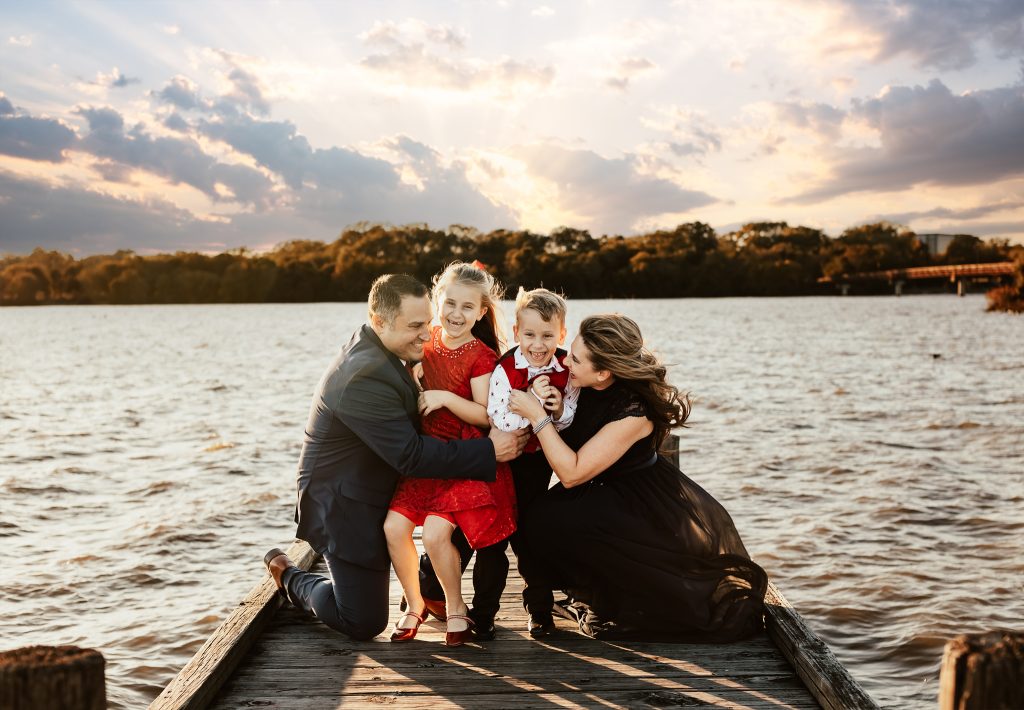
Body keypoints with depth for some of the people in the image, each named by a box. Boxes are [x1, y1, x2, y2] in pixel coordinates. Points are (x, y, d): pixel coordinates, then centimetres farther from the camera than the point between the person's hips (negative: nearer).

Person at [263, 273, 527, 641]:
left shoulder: (374, 349, 0)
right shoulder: (365, 377, -32)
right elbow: (411, 456, -30)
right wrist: (488, 450, -28)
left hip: (372, 496, 10)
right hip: (344, 510, -10)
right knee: (365, 623, -1)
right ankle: (288, 577, 21)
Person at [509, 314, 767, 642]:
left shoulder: (633, 413, -29)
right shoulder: (584, 389, -9)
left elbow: (571, 473, -28)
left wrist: (538, 416, -29)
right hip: (602, 493, 7)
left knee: (554, 525, -26)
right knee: (537, 522, -16)